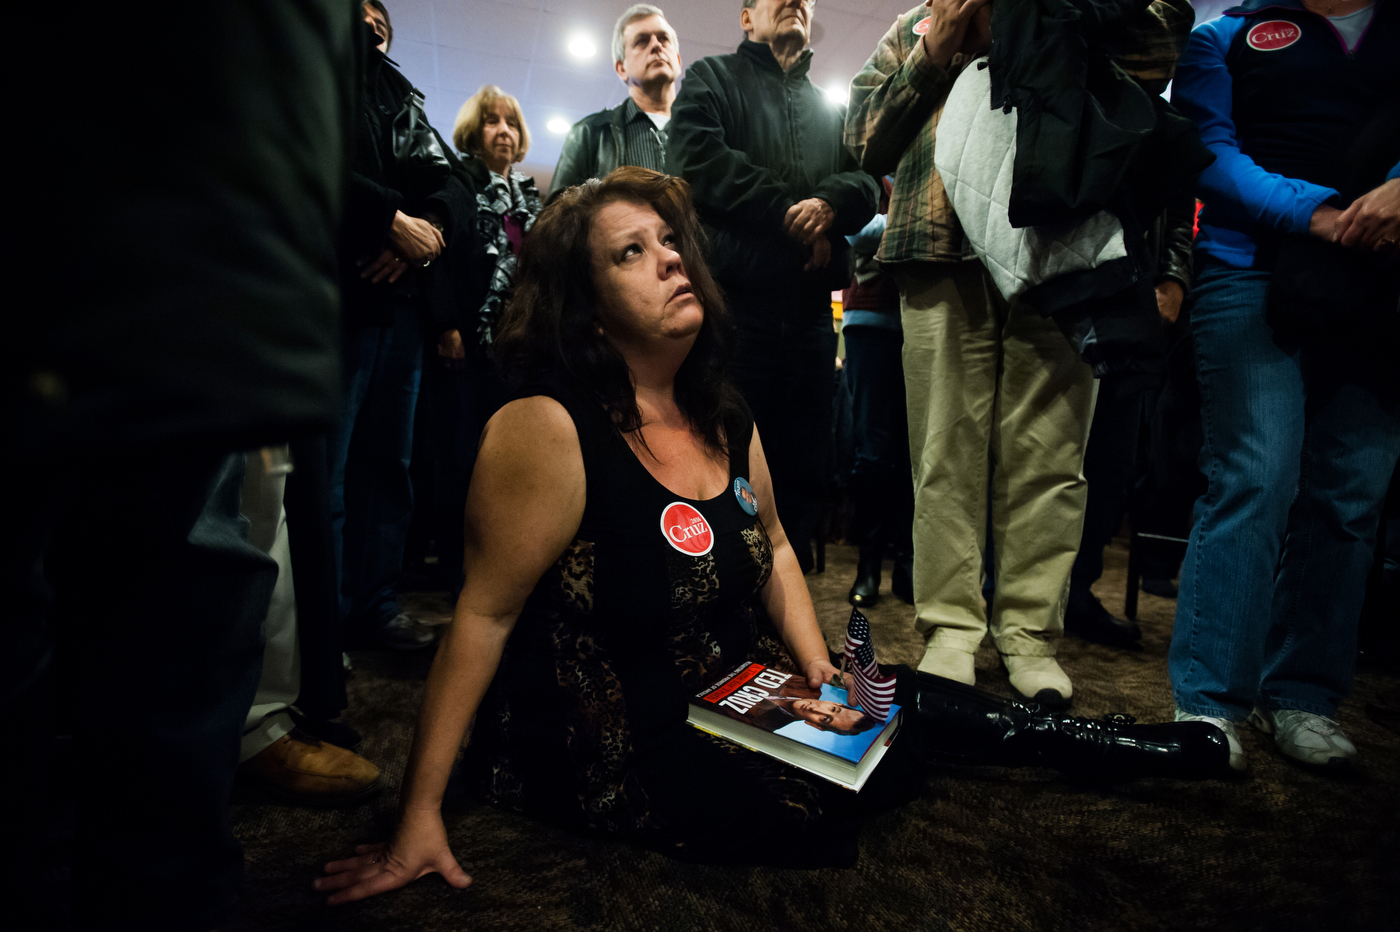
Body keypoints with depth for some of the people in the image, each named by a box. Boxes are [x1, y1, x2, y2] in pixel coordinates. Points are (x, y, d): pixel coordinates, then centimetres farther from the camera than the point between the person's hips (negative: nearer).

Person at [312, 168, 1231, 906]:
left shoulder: (725, 420, 0)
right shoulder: (549, 431, -23)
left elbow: (771, 547, 13)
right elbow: (485, 616, -22)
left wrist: (816, 664, 1)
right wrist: (421, 818, -19)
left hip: (731, 696, 7)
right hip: (612, 749, -6)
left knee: (908, 709, 1)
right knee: (832, 796, -18)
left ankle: (1136, 745, 24)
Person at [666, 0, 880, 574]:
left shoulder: (830, 108, 27)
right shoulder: (713, 78, 15)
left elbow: (867, 183, 12)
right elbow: (695, 159, -4)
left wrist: (829, 203, -11)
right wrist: (791, 211, -6)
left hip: (810, 310, 5)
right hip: (733, 298, -4)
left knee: (803, 472, 4)